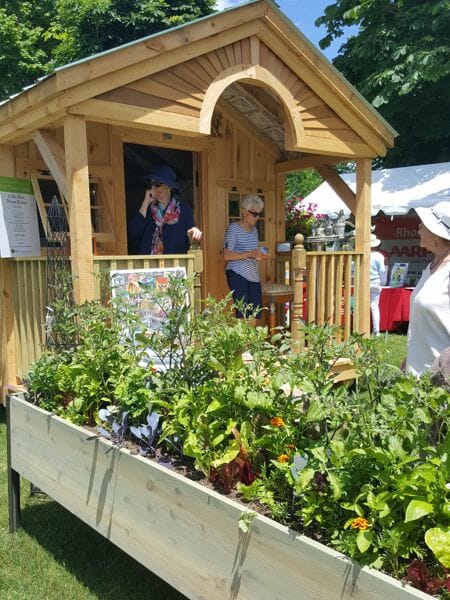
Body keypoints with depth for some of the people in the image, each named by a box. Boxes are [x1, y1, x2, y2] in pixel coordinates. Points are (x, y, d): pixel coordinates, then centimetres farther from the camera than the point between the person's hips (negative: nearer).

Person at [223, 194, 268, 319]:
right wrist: (250, 254, -21)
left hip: (253, 275, 7)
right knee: (242, 312, -11)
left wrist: (260, 255, 5)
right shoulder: (233, 228, -6)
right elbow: (227, 255, -14)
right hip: (237, 274, -7)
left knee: (256, 311, 3)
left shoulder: (254, 229, 17)